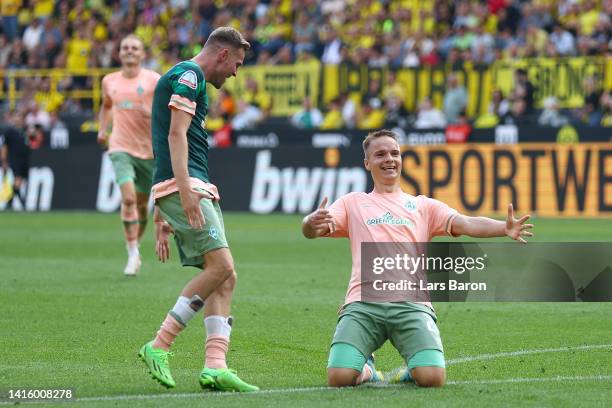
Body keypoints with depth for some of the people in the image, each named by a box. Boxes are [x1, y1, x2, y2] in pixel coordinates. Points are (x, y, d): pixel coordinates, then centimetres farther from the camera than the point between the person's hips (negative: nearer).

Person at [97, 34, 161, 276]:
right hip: (121, 148, 0)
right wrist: (103, 129, 17)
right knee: (128, 197, -17)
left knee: (141, 202, 8)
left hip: (149, 149, 0)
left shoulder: (153, 80, -2)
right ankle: (133, 256, -14)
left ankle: (136, 245, 31)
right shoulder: (109, 81, 8)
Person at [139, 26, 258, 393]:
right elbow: (176, 134, -16)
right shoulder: (189, 74, -4)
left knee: (224, 279, 1)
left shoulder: (186, 77, 27)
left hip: (197, 188, 11)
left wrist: (163, 218, 27)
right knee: (221, 266, -17)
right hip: (185, 185, -11)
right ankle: (158, 346, -13)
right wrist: (185, 190, -26)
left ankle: (215, 366, -7)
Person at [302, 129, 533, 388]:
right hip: (363, 302, 0)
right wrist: (312, 222, -20)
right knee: (340, 377, -22)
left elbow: (465, 224, 7)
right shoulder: (352, 203, 21)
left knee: (433, 377, -23)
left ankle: (413, 370, 15)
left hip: (412, 302, 0)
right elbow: (311, 231, 7)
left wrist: (505, 228, -14)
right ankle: (366, 370, 15)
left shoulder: (423, 206, 22)